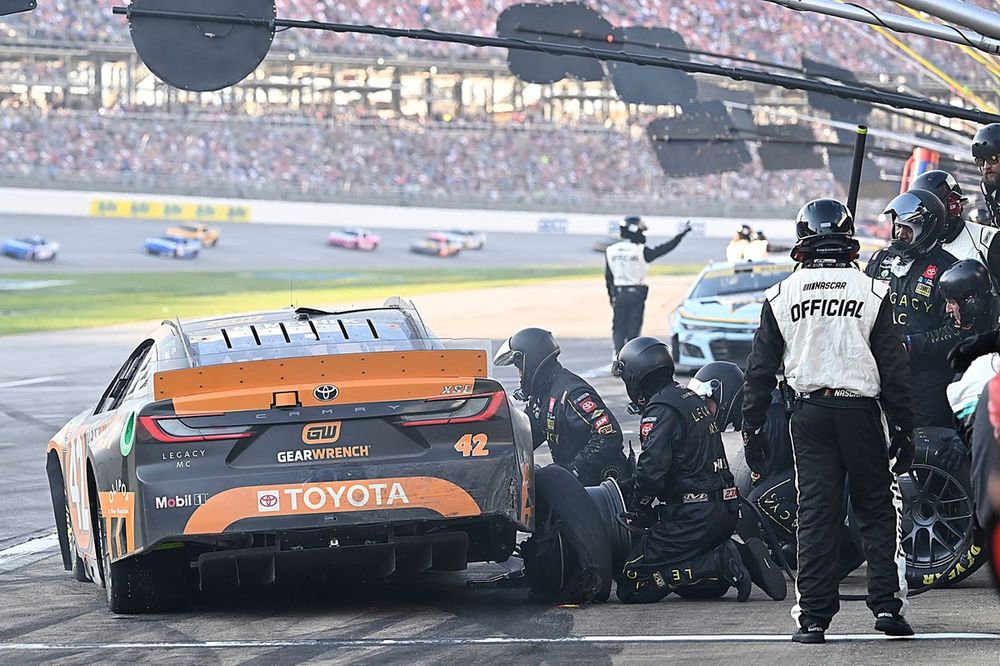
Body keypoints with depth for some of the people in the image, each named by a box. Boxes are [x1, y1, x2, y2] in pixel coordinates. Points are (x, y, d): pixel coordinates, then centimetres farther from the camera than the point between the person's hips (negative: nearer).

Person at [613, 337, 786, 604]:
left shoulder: (660, 410, -12)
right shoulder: (694, 398, 16)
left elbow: (652, 471, -22)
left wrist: (637, 510, -3)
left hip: (692, 516, -9)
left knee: (632, 585, -9)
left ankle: (721, 563, -17)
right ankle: (744, 558, 1)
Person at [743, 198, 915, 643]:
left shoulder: (781, 297, 2)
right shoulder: (872, 293, -2)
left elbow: (760, 369, 4)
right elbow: (894, 368, -1)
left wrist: (752, 429, 10)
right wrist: (903, 430, 4)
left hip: (809, 413, 1)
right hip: (862, 410, -1)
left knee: (815, 512, 3)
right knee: (877, 509, 9)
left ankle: (813, 616, -1)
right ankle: (886, 603, 1)